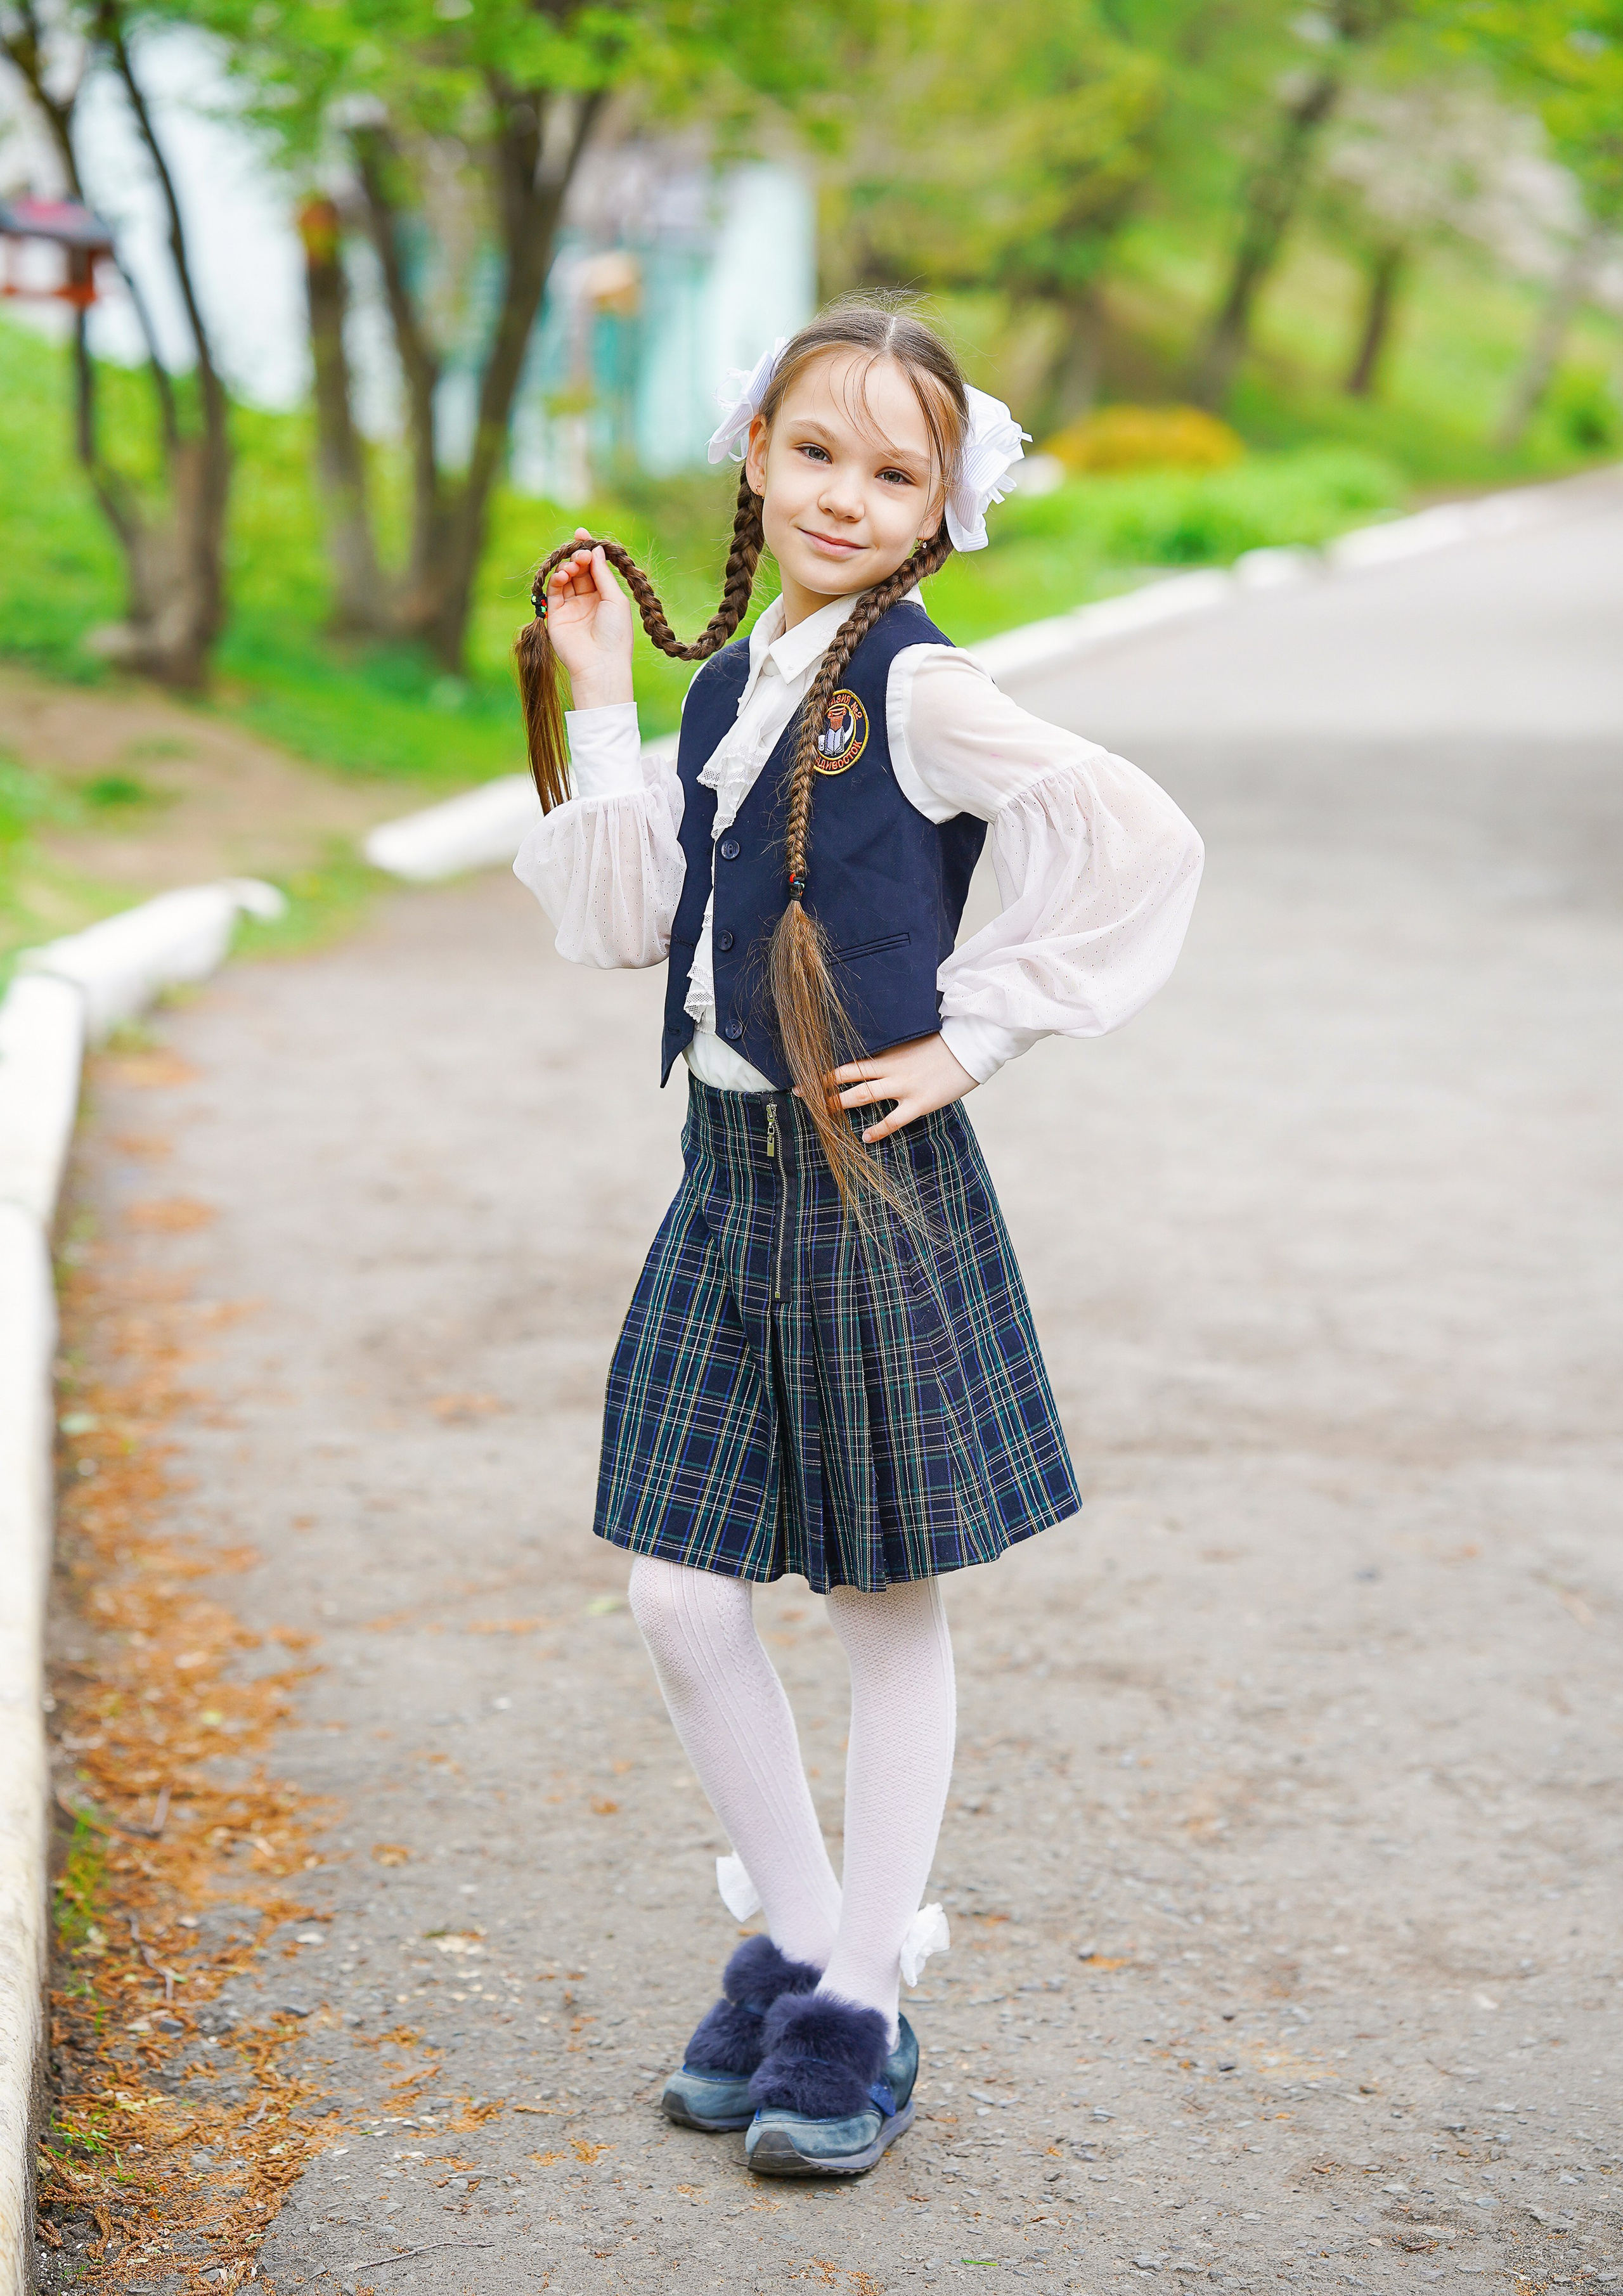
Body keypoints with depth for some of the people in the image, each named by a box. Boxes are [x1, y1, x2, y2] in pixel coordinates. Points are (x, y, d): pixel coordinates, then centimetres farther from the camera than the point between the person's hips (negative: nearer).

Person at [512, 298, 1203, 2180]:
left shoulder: (915, 690, -12)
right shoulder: (727, 683, 10)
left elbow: (1143, 842, -19)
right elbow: (626, 919, 7)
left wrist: (980, 1030, -14)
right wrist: (596, 700, 3)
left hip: (876, 1179, -6)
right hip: (727, 1173, 6)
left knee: (885, 1603, 6)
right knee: (682, 1603, 6)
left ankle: (863, 2004, 20)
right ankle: (795, 1942, 26)